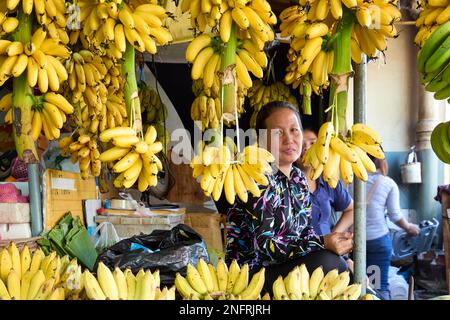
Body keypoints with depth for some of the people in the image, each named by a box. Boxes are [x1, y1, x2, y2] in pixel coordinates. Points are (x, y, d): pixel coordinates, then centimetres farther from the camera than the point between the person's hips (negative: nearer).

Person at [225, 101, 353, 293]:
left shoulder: (298, 177, 7)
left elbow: (306, 232, 10)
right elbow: (264, 246, -22)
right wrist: (322, 244, -26)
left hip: (289, 263, 8)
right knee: (327, 263, -24)